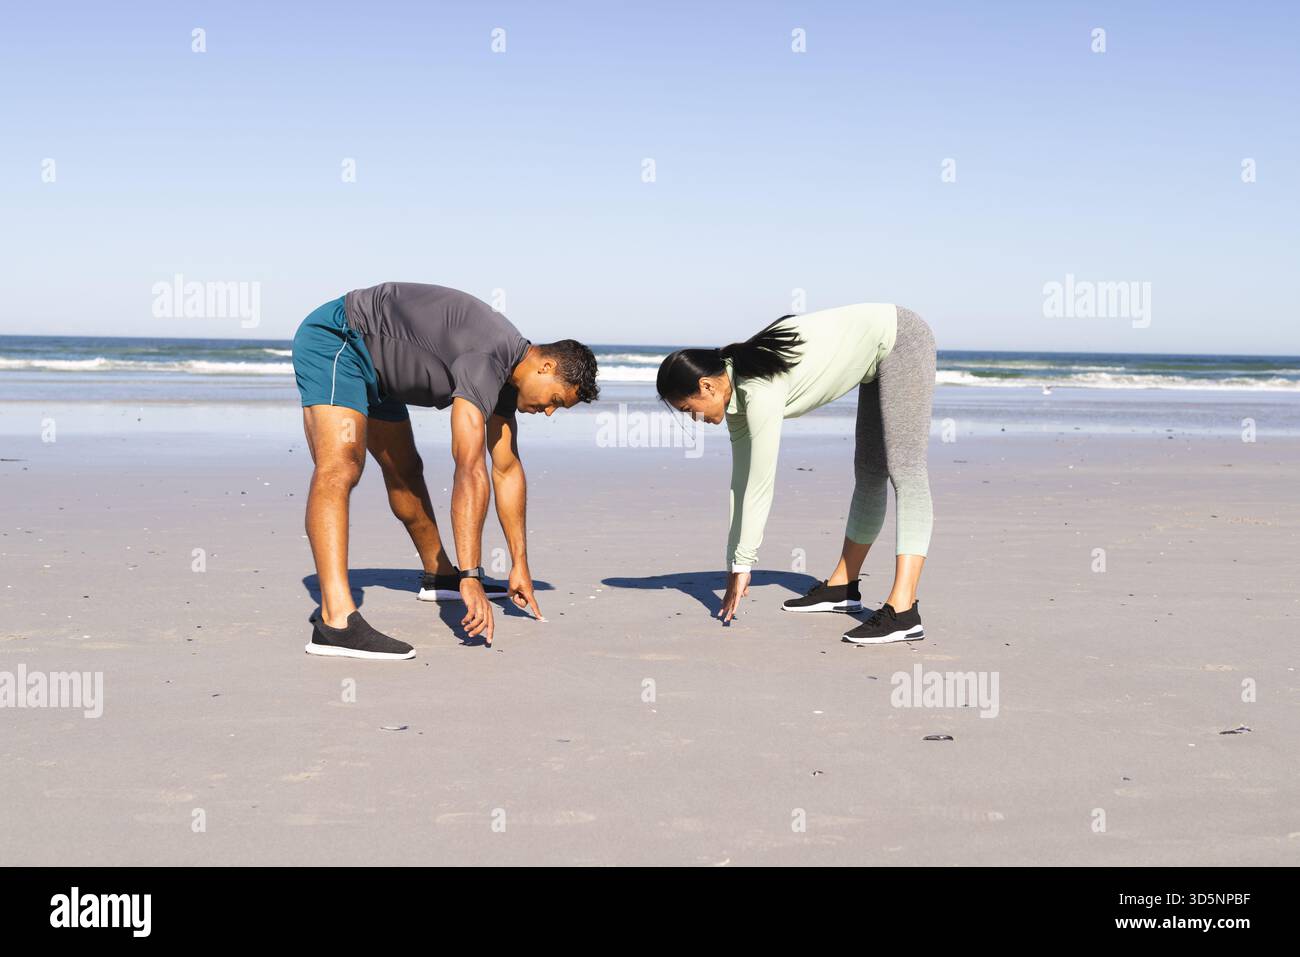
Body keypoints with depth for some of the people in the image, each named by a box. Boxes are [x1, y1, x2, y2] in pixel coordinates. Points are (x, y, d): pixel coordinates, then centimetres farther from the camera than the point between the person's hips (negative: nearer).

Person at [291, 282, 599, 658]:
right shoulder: (486, 359, -29)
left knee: (404, 471, 24)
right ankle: (336, 620, -43)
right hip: (334, 342, -11)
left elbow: (507, 469, 10)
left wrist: (520, 566, 12)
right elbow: (470, 472, -38)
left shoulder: (505, 373, 2)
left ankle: (439, 575, 45)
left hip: (371, 362, 11)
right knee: (341, 466, -30)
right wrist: (471, 577, -40)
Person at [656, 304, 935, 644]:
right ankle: (842, 587, 27)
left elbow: (760, 486, -25)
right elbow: (741, 480, 4)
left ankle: (902, 610, -27)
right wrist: (736, 564, 6)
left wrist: (742, 566, -16)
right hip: (883, 349, 10)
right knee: (869, 473, 16)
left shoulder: (761, 391, -28)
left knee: (905, 470, -19)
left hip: (902, 339, -10)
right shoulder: (733, 391, -1)